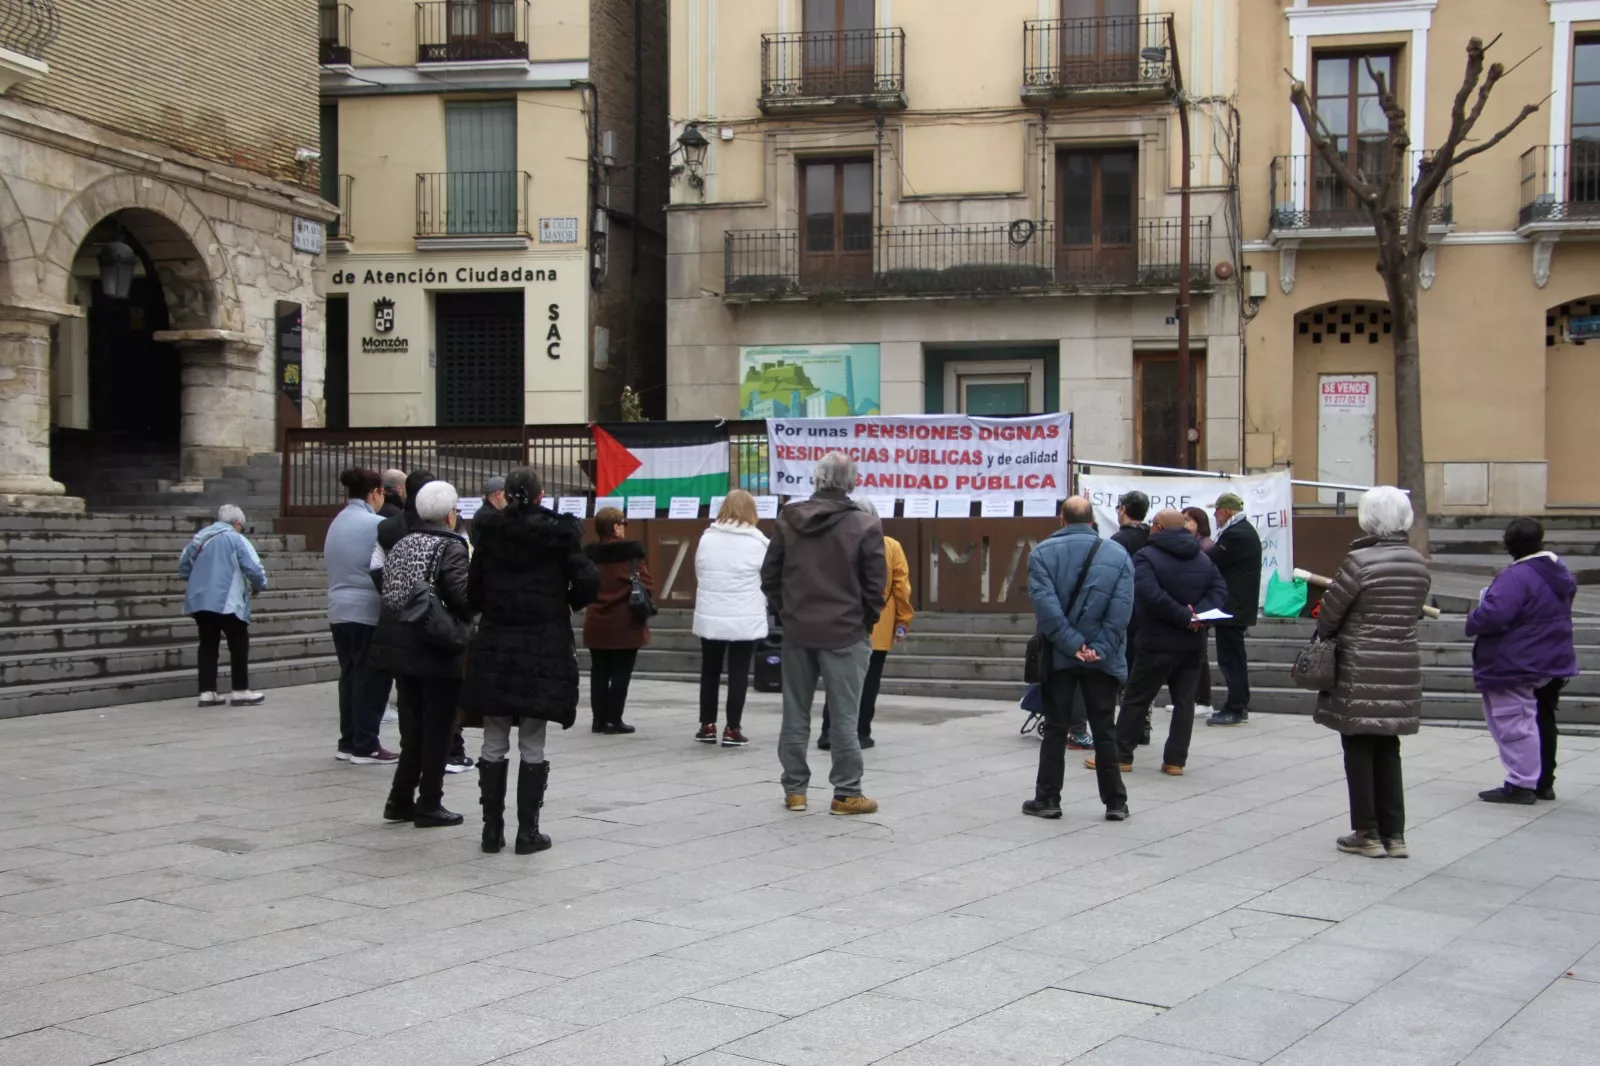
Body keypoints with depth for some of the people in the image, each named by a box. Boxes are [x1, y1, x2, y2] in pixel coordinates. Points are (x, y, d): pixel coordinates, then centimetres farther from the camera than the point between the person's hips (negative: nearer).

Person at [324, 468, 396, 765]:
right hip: (368, 612, -8)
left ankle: (348, 742, 17)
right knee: (372, 678, -1)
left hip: (339, 610, 8)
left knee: (350, 675, 14)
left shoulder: (337, 523, 10)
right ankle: (366, 746, 2)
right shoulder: (376, 525, -15)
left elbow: (327, 565, 15)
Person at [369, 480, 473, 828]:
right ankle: (429, 806, 8)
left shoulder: (402, 544, 10)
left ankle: (400, 801, 19)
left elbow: (388, 590, 9)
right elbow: (463, 596, -20)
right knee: (437, 728, 4)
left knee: (412, 725, 16)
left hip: (398, 642, 7)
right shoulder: (451, 548, -11)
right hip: (437, 650, -7)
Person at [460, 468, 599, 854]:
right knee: (532, 747, 4)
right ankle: (527, 832, 6)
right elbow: (588, 583, -10)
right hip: (543, 650, -2)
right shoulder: (559, 533, -5)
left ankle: (492, 829, 12)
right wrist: (565, 603, 9)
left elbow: (472, 591, 1)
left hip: (494, 649, 2)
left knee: (494, 745, 9)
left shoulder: (489, 533, 1)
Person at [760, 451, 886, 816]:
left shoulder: (789, 519, 3)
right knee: (844, 716, 2)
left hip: (797, 631, 4)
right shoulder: (864, 525, -10)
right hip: (845, 633, -4)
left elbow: (769, 573, 6)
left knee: (795, 714, 11)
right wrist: (867, 620, 7)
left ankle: (794, 790, 16)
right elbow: (876, 583, -9)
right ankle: (846, 793, 5)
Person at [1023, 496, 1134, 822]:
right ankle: (1115, 803, 11)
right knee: (1104, 730, 8)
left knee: (1055, 728, 8)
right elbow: (1122, 609, -10)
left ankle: (1047, 799, 11)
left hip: (1058, 657, -1)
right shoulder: (1117, 554, -1)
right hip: (1102, 659, 1)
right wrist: (1099, 648, -11)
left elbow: (1045, 603, -14)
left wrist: (1073, 644, -13)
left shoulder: (1043, 553, -4)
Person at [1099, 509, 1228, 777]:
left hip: (1158, 644, -5)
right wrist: (1196, 613, -10)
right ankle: (1175, 760, 7)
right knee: (1184, 701, 9)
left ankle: (1121, 755, 8)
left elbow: (1150, 595, -25)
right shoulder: (1203, 559, 11)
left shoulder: (1146, 556, -11)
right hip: (1194, 643, 5)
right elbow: (1220, 591, 3)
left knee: (1135, 699, 4)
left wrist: (1183, 616, -19)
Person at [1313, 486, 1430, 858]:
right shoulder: (1419, 564, 4)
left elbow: (1329, 613, -9)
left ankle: (1367, 833, 8)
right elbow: (1413, 612, 11)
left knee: (1359, 749, 5)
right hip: (1403, 669, 6)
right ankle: (1394, 834, 15)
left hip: (1360, 671, -6)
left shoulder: (1360, 560, -15)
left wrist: (1325, 636, 11)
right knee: (1388, 750, 13)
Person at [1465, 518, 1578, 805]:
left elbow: (1492, 615, -33)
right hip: (1553, 662, 10)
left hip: (1515, 666, -10)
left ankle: (1521, 784, 0)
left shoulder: (1515, 577, -23)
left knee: (1515, 725, -3)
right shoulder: (1559, 572, 9)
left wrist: (1472, 622, -11)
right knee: (1542, 721, 17)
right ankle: (1544, 782, 26)